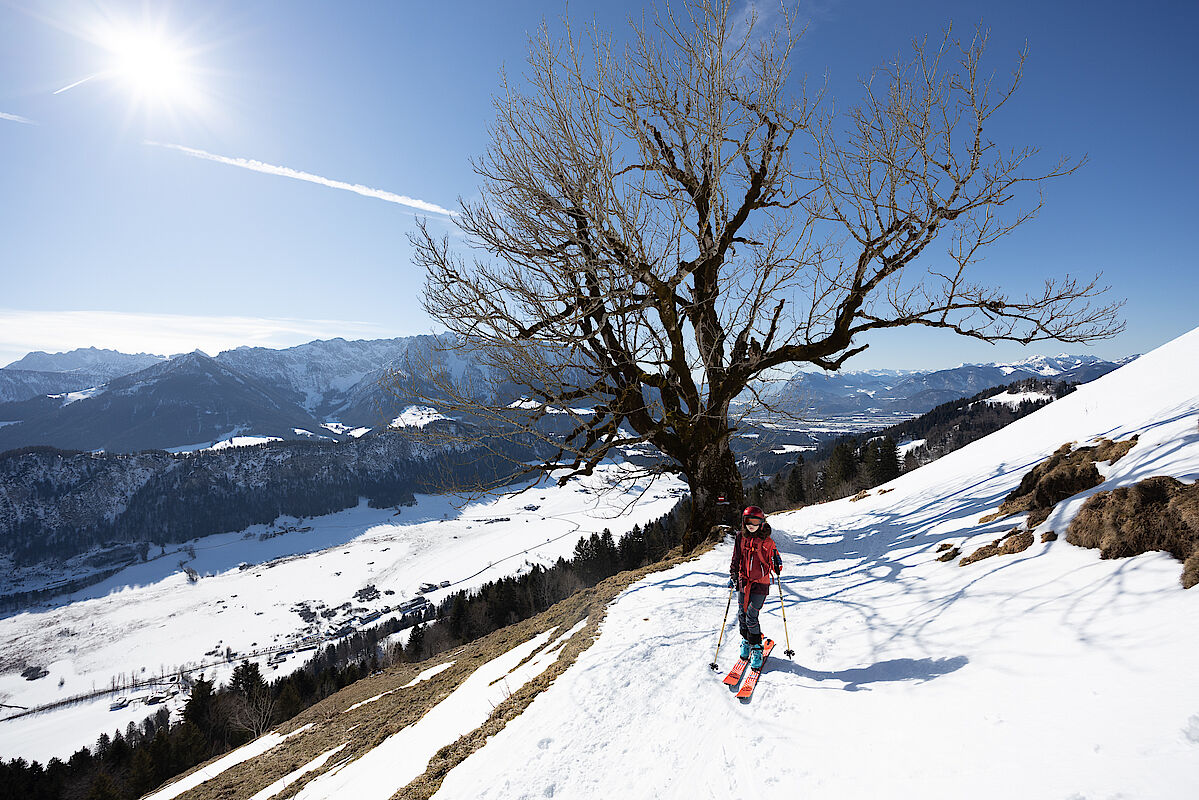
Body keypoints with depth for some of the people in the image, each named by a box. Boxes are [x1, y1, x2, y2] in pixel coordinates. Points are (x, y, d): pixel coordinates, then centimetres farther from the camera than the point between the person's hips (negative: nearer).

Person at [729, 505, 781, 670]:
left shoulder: (767, 541, -7)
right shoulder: (741, 537, 1)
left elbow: (774, 554, 7)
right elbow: (736, 558, 9)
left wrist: (777, 566, -13)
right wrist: (733, 575, 2)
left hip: (760, 583, -3)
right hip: (743, 581, 3)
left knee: (751, 617, -8)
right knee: (742, 614, 8)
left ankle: (756, 648, 9)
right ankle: (746, 640, 32)